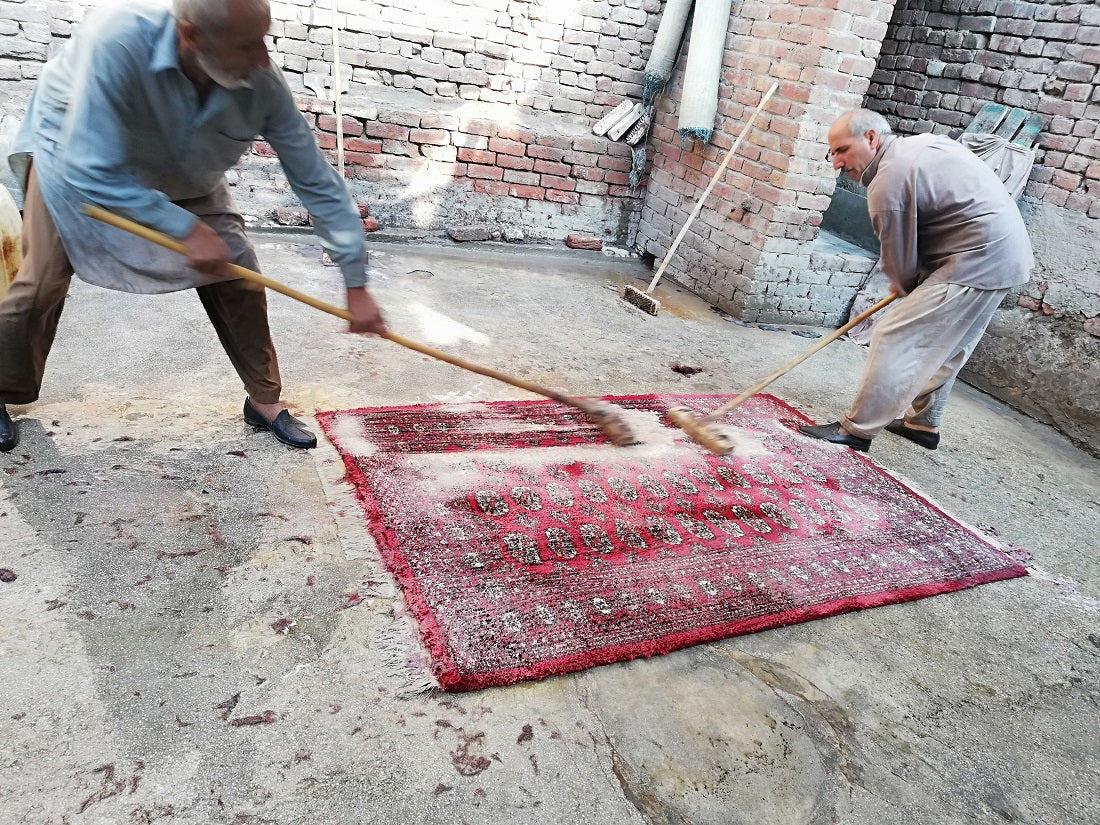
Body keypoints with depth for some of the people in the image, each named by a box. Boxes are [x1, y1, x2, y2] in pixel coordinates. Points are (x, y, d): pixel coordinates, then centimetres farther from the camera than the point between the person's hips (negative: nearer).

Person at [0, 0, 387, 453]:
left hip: (183, 176, 3)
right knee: (41, 283, -8)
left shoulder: (263, 84, -31)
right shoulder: (118, 42, -41)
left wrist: (356, 283, -23)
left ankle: (265, 401, 9)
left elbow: (318, 183, -23)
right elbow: (91, 171, -38)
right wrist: (186, 228, -37)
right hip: (73, 151, -2)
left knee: (238, 277, -8)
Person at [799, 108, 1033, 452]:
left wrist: (906, 288, 14)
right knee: (944, 346, 21)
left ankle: (857, 428, -3)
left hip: (976, 264, -10)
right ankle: (923, 422, 34)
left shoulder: (887, 184, -18)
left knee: (895, 338, -9)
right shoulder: (923, 142, 12)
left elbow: (899, 262, -9)